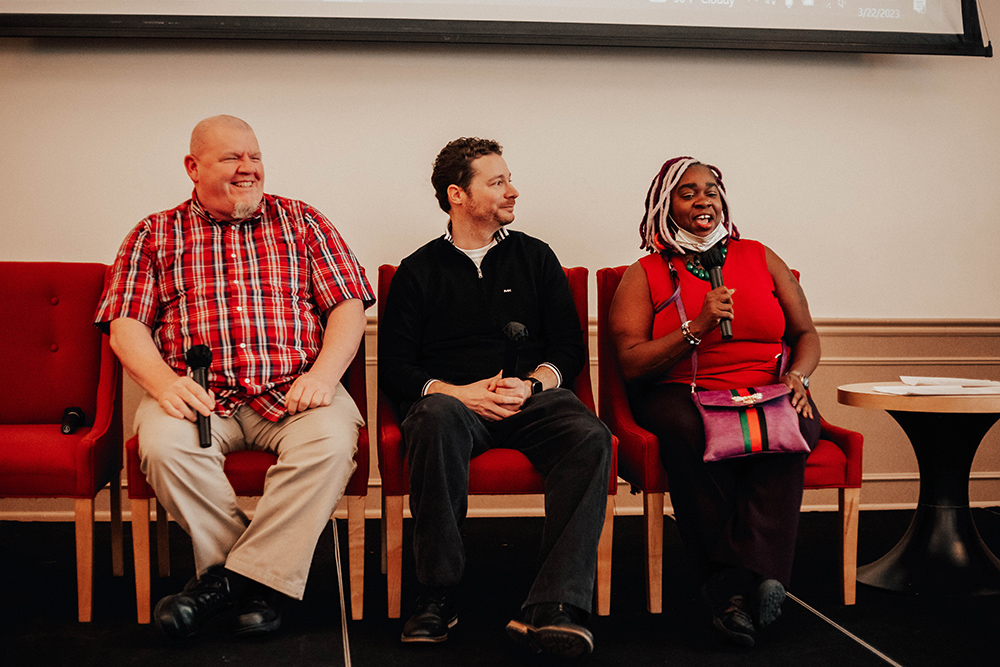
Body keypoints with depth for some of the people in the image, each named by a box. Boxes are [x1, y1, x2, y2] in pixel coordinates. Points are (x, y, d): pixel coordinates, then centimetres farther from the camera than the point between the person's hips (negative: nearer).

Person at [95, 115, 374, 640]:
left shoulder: (302, 222, 14)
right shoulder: (155, 235, 14)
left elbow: (348, 305, 7)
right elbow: (126, 324, 6)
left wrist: (324, 372, -11)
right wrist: (163, 382, -14)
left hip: (292, 393, 0)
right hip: (197, 394, 0)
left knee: (331, 439, -31)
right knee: (165, 445, -32)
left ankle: (230, 578, -24)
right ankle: (257, 587, -19)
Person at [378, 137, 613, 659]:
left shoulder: (535, 257, 18)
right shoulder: (419, 271, 13)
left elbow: (570, 347, 13)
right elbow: (393, 366, 5)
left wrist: (532, 384, -8)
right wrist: (458, 392, -12)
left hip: (532, 399, 2)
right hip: (451, 398, -1)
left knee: (591, 438, -31)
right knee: (438, 416, -38)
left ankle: (551, 607, -40)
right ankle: (439, 593, -27)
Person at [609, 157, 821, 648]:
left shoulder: (759, 257, 18)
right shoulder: (646, 274, 9)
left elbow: (806, 334, 19)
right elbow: (631, 364, -2)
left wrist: (797, 375, -4)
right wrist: (698, 328, -14)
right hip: (680, 397, -2)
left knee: (793, 428, -34)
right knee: (686, 429, -37)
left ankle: (738, 584, -40)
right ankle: (734, 588, -33)